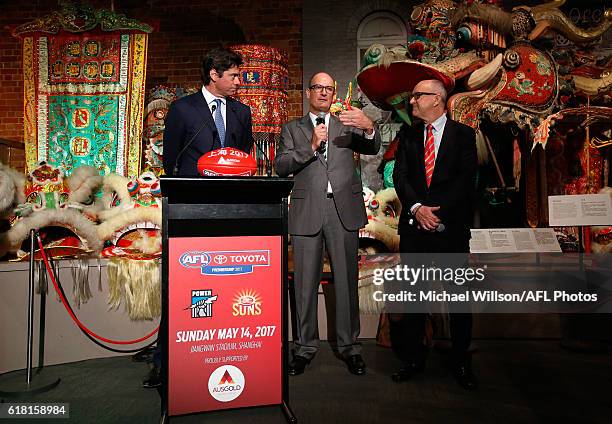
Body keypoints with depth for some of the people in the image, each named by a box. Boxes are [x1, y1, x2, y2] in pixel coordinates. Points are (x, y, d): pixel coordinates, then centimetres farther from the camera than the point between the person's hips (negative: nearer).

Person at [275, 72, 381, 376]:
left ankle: (349, 345, 18)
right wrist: (311, 147, -14)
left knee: (346, 281, 5)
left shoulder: (347, 125, 16)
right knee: (305, 283, 6)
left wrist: (369, 128, -22)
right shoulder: (292, 129, 13)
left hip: (344, 211, 1)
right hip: (307, 211, 0)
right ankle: (305, 347, 19)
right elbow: (280, 166, 0)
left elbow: (372, 149, 0)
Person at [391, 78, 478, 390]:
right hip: (414, 225, 2)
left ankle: (461, 362, 21)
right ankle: (413, 358, 21)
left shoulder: (463, 134, 5)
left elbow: (466, 178, -5)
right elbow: (400, 176, 2)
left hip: (452, 225, -2)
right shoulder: (408, 135, 12)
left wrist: (438, 211, -14)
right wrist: (416, 208, -13)